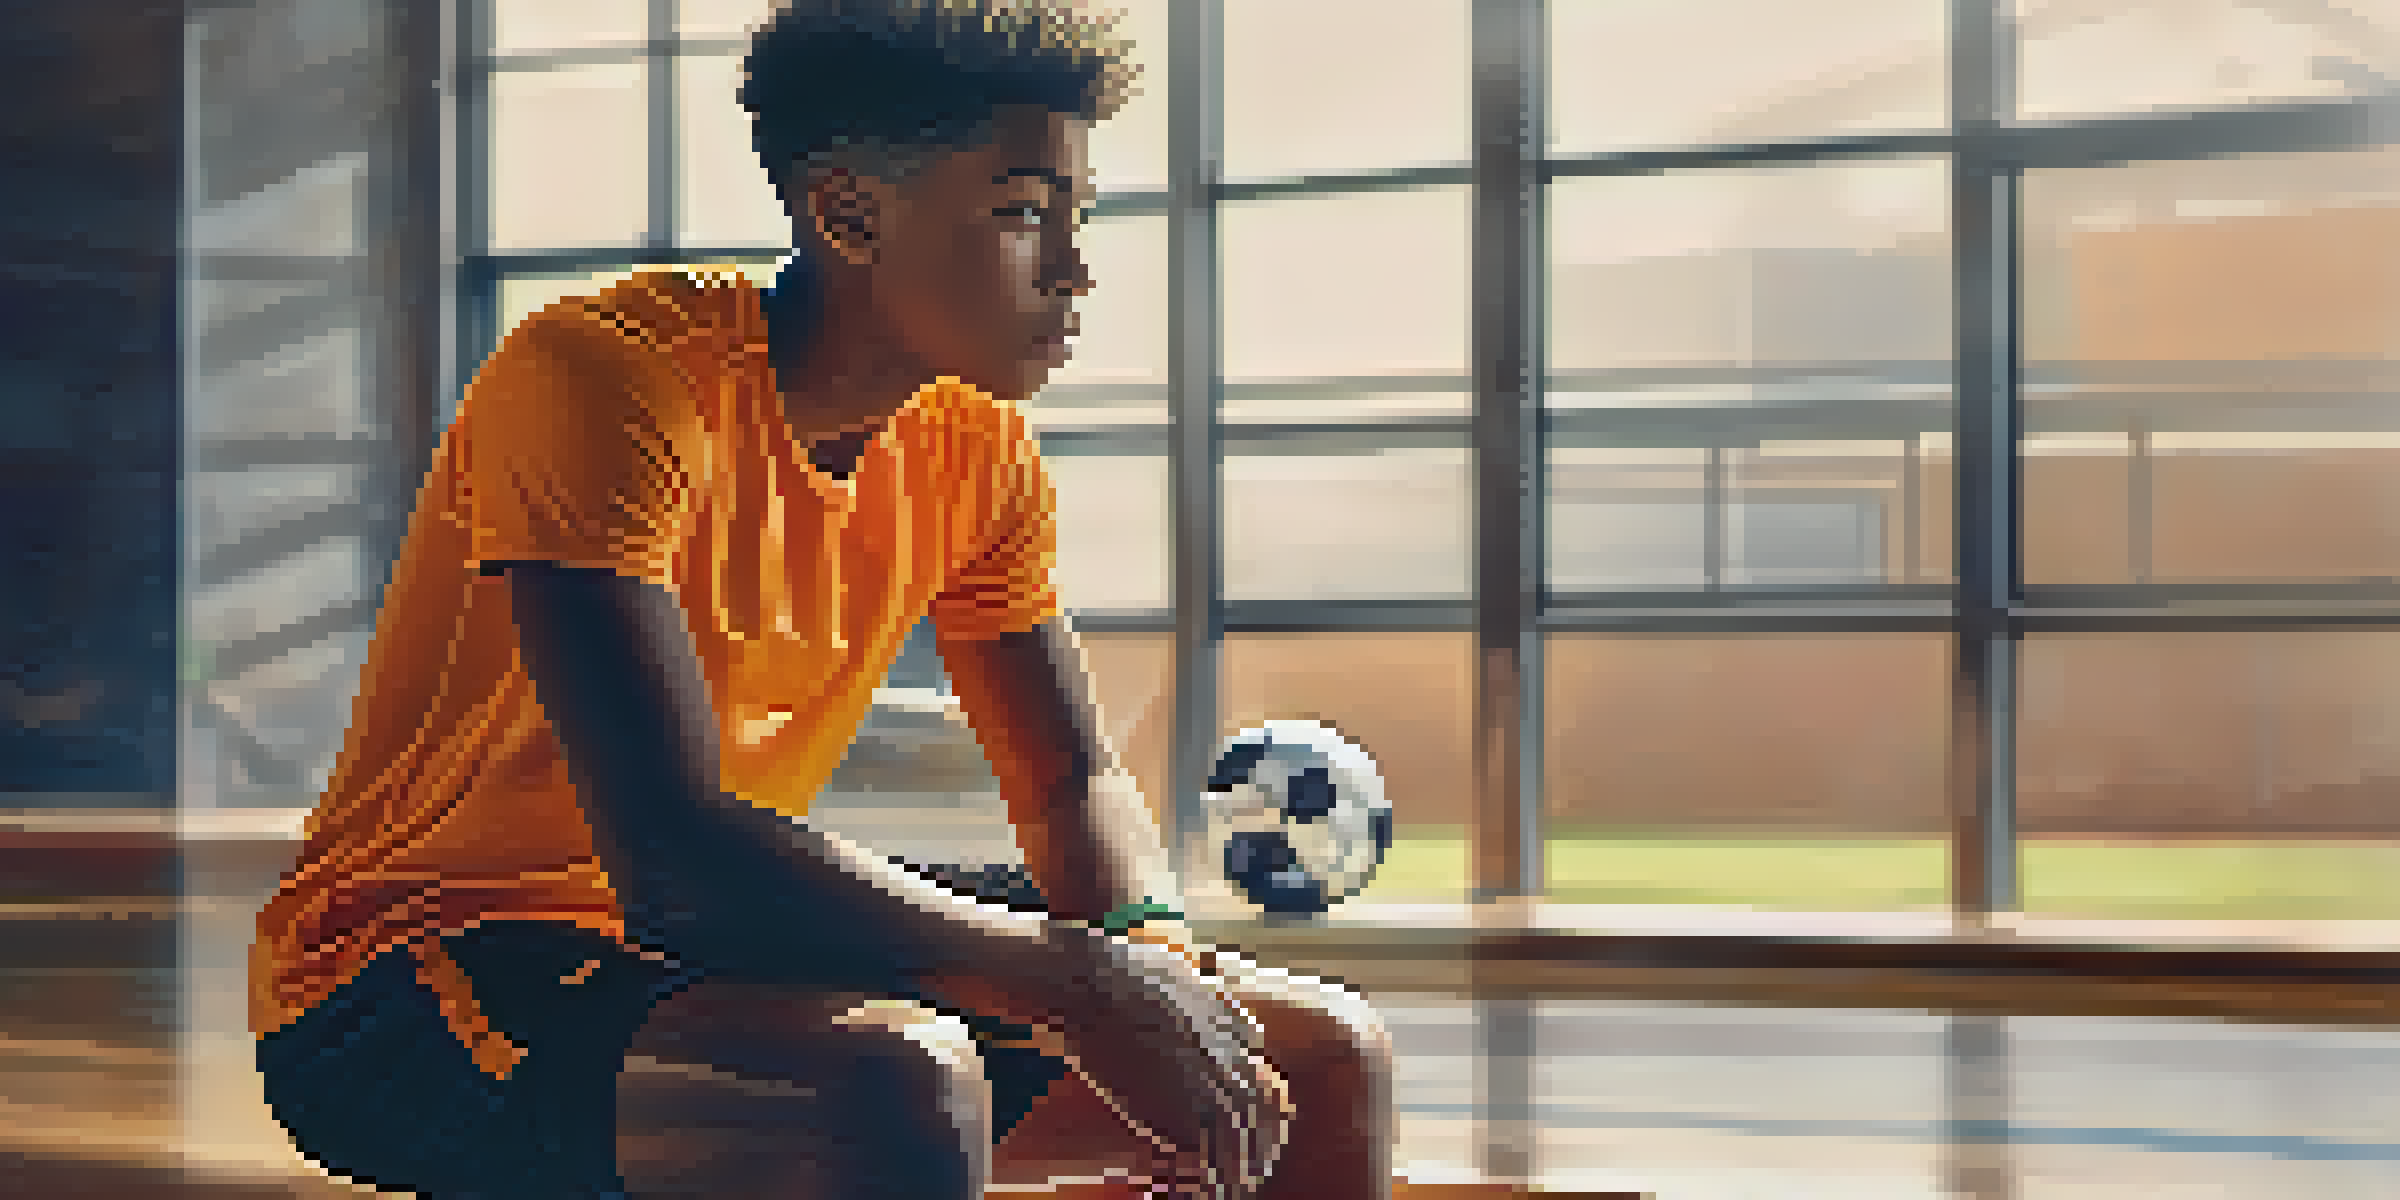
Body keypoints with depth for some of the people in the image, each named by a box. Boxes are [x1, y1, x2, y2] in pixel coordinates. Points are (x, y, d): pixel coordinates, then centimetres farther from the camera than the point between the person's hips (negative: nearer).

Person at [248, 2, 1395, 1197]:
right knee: (902, 1087, -38)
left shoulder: (972, 449, 2)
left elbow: (1076, 786, 9)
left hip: (714, 970, 7)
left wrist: (1150, 952, -15)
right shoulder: (610, 379, -22)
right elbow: (671, 857, -31)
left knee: (1325, 1060, -3)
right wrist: (1075, 975, -31)